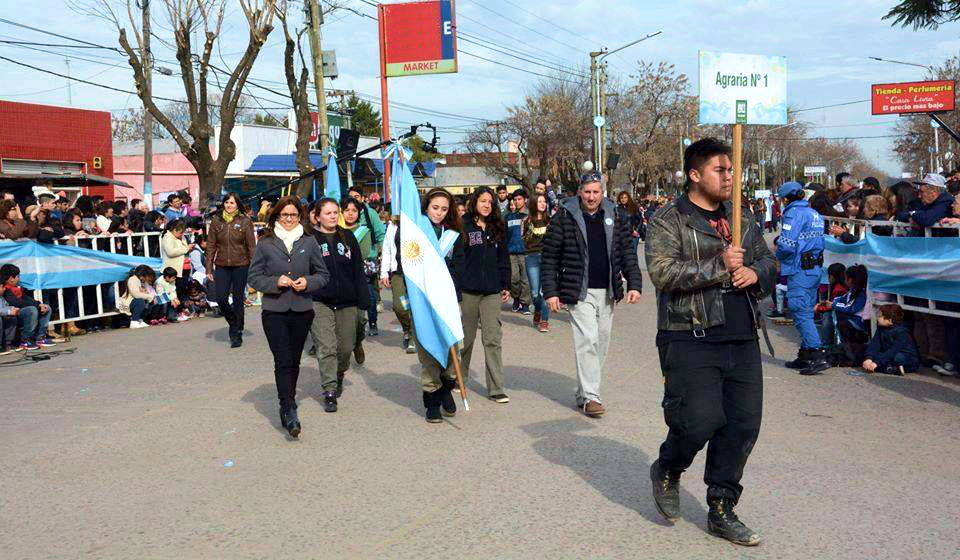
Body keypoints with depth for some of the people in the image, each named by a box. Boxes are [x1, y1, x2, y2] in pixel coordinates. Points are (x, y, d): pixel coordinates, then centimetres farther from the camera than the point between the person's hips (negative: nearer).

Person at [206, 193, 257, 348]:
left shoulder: (245, 221, -3)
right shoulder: (216, 221, 4)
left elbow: (251, 247, -1)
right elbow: (211, 246, 6)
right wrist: (209, 268, 2)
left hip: (240, 266, -2)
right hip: (222, 266, 2)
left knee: (238, 300, 4)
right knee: (221, 297, -6)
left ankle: (236, 334, 16)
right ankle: (233, 322, 24)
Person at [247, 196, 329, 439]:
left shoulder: (309, 242, 6)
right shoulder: (265, 243, 2)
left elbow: (323, 275, 10)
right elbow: (253, 277, 3)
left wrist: (308, 282, -9)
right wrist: (275, 282, -13)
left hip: (302, 310, 2)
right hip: (274, 311, -2)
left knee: (294, 361, 12)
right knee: (283, 362, -11)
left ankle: (287, 405, 29)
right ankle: (289, 413, -12)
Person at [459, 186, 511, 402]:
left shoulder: (497, 228, 11)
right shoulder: (463, 227, -1)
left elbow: (504, 259, 16)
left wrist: (506, 286, 12)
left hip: (492, 291, 2)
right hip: (468, 291, -2)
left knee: (493, 339, -2)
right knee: (466, 338, 10)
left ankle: (496, 388, 0)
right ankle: (459, 379, 29)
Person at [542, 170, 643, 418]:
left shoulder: (616, 216, 7)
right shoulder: (564, 217, -5)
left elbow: (627, 253, 10)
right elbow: (549, 257, -4)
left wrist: (634, 284, 0)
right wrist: (550, 292, -8)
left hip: (607, 292, 5)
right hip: (580, 292, -5)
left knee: (601, 344, 10)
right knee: (587, 341, -11)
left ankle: (584, 391, 25)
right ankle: (590, 397, -5)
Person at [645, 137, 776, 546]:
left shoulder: (743, 219, 17)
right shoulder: (668, 221, -3)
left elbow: (769, 262, 22)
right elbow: (662, 272, -16)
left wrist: (754, 273, -1)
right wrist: (719, 267, -18)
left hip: (742, 340, 6)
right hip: (691, 340, -6)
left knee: (743, 424, 5)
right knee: (700, 420, -13)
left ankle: (722, 511, 21)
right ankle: (667, 471, 22)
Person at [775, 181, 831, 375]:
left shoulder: (794, 212, -12)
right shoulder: (815, 214, 17)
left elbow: (786, 244, -20)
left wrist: (778, 257, 1)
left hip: (800, 271, -9)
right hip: (815, 268, 9)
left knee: (800, 313, -8)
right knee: (806, 312, 13)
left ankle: (818, 357, -13)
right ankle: (805, 356, 17)